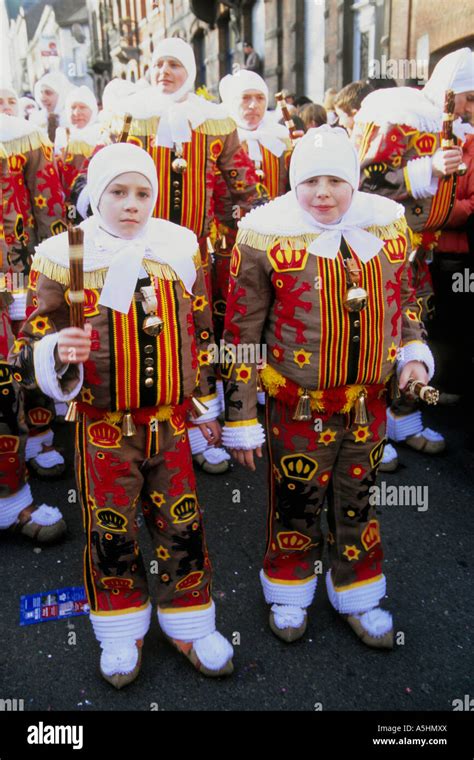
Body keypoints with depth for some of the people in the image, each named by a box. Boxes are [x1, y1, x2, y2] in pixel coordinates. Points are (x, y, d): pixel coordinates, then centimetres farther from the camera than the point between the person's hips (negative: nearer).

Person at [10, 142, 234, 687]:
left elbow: (201, 334, 11)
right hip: (104, 428, -2)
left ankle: (189, 626, 36)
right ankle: (121, 633, 37)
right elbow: (35, 346, -4)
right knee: (110, 534, 12)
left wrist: (205, 402, 14)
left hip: (171, 423, 2)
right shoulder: (66, 256, -8)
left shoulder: (181, 248, 1)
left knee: (183, 529, 12)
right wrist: (57, 351, -28)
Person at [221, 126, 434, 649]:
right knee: (295, 505, 12)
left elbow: (402, 296, 17)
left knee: (358, 502, 19)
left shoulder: (388, 223, 1)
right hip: (299, 407, -3)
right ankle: (288, 594, 40)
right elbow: (241, 332, -9)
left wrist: (413, 352, 0)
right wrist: (240, 418, -8)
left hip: (370, 403, 4)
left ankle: (358, 597, 43)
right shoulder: (267, 235, -12)